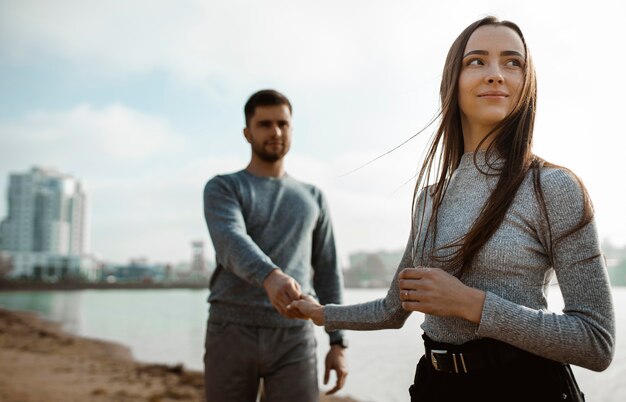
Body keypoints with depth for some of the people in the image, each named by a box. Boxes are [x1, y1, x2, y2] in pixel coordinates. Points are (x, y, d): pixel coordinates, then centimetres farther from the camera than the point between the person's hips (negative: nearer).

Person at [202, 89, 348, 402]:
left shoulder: (312, 198, 17)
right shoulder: (222, 188, 6)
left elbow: (327, 274, 15)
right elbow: (231, 242, -16)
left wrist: (338, 343, 5)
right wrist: (271, 277, -38)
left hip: (293, 340, 2)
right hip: (231, 333, -1)